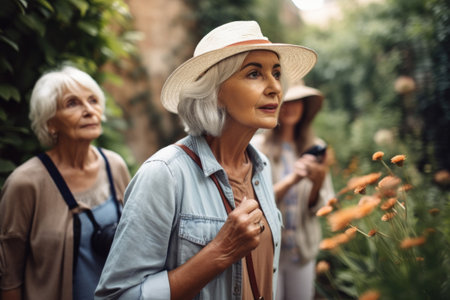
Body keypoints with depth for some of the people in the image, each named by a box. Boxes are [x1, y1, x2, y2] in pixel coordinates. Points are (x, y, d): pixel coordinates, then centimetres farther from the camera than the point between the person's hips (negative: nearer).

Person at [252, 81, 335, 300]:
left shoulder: (315, 147, 0)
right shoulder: (257, 146, -11)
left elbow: (319, 207, -2)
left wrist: (317, 184, -22)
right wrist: (291, 180, -28)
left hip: (304, 249, 3)